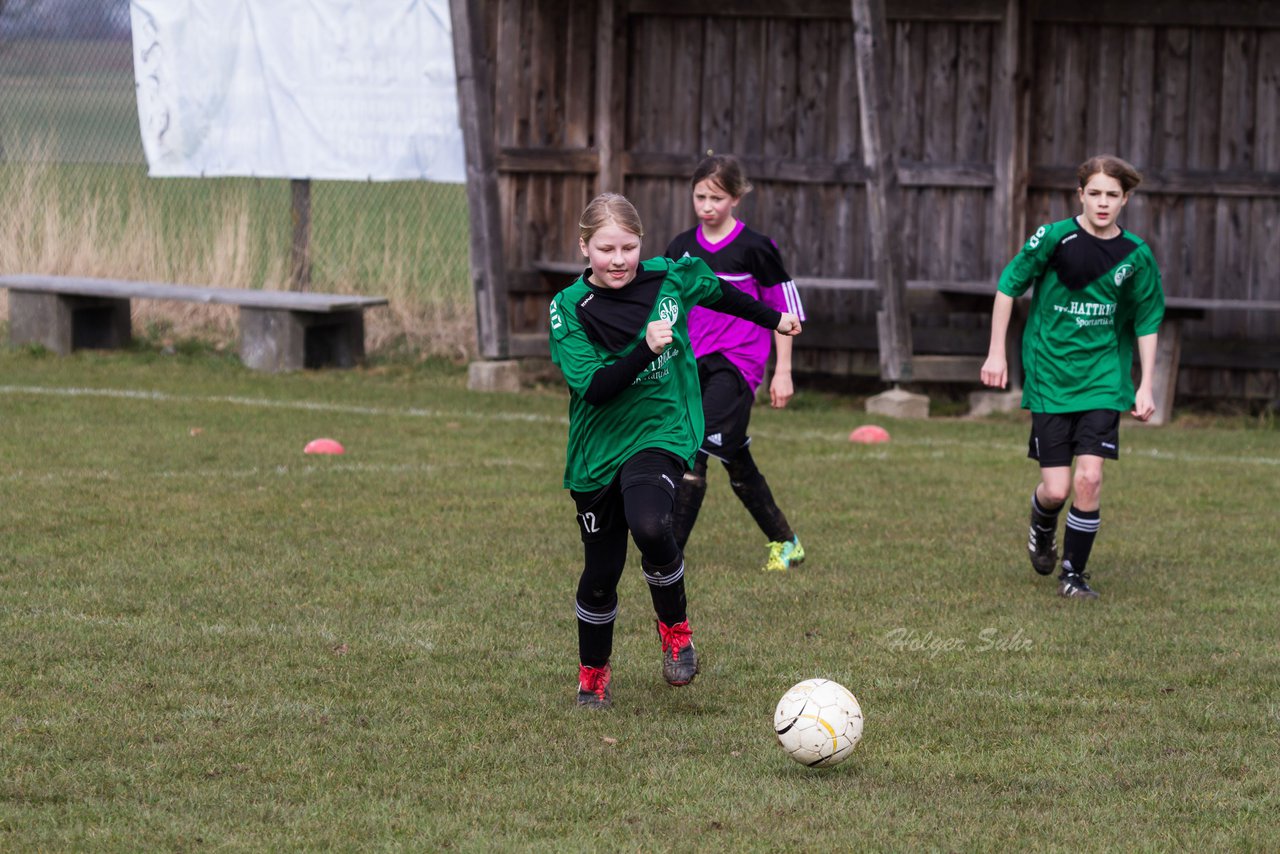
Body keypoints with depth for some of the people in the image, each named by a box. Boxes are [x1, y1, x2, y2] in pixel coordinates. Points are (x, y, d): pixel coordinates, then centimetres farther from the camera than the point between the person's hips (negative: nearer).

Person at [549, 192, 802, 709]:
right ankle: (592, 675, 33)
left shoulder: (670, 278, -4)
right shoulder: (570, 308, -10)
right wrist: (646, 348, -32)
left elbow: (719, 294, 19)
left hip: (660, 433, -1)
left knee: (649, 526, -30)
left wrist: (774, 319, 34)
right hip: (597, 450, 1)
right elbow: (593, 388, -19)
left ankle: (675, 625, -2)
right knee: (601, 573, 7)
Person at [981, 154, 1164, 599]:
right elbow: (1008, 286, 1)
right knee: (1056, 489, -3)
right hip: (1050, 376, -1)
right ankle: (1042, 529, 34)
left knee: (1088, 478, -12)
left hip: (1104, 378, 1)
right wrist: (996, 352, 0)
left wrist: (1145, 387, 4)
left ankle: (1074, 573, 5)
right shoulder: (1054, 238, -10)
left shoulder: (1136, 256, -2)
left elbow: (1147, 323, 8)